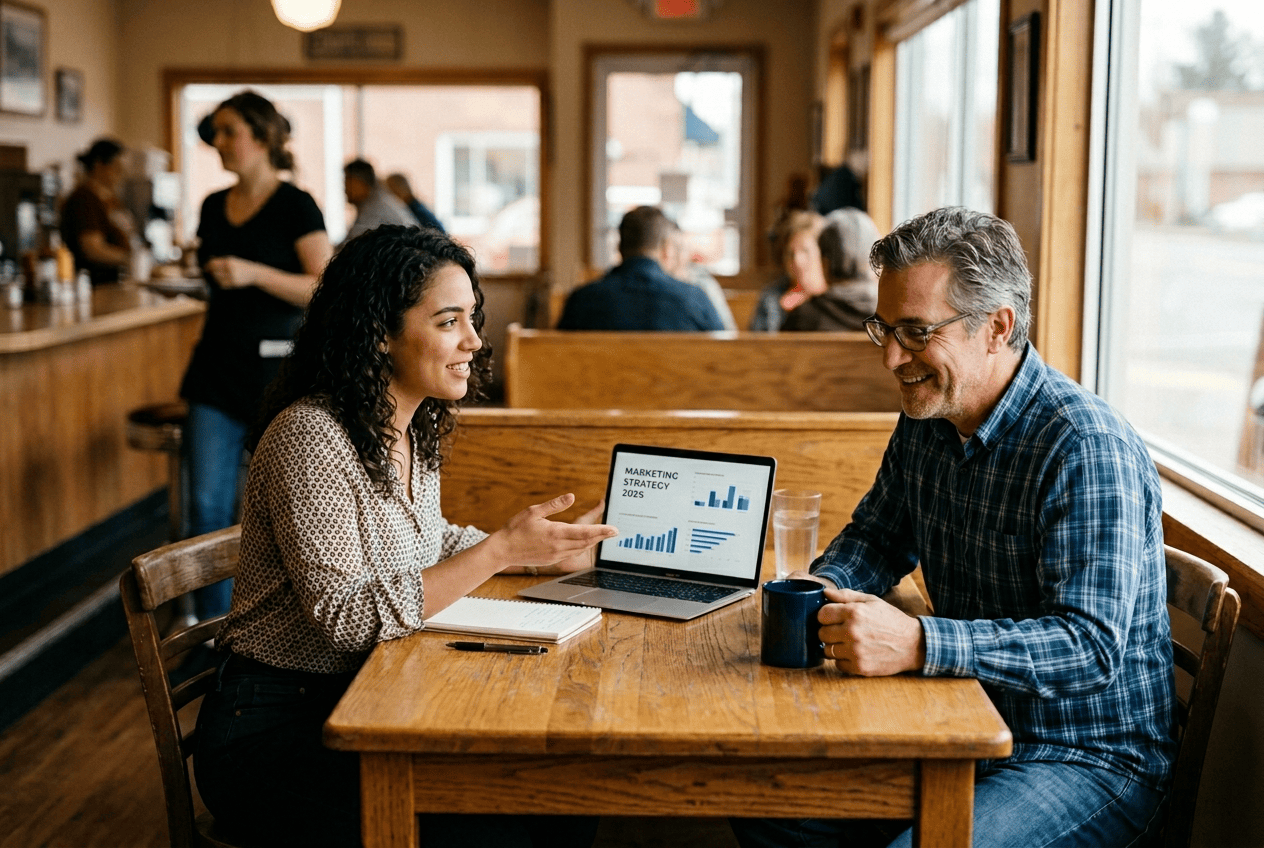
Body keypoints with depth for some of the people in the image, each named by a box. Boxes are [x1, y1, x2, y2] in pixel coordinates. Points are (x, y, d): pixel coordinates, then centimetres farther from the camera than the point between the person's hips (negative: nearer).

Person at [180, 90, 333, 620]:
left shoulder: (295, 207, -7)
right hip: (217, 365, 5)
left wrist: (254, 273, -23)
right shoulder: (214, 207, 12)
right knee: (206, 505, 0)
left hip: (275, 368, -5)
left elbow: (325, 290, -15)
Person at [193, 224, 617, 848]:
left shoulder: (417, 431, 6)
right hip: (272, 734, -8)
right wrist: (500, 551, -28)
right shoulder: (309, 438, -21)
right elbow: (346, 618, -25)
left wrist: (551, 552, 7)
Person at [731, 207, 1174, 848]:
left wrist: (918, 645, -39)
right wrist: (819, 590, -4)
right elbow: (878, 535, 19)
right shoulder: (925, 420, 4)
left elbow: (1091, 645, -29)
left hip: (1091, 761, -7)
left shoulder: (1088, 451, -22)